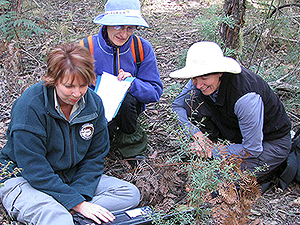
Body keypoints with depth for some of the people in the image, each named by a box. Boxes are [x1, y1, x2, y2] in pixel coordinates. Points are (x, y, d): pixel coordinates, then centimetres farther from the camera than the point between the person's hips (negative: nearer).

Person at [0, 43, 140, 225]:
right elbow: (35, 170, -23)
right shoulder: (29, 107, -22)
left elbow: (95, 157, 1)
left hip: (70, 178, 8)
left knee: (131, 194, -10)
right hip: (24, 179, -7)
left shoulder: (93, 102, -4)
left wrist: (80, 194, -15)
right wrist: (77, 203, -26)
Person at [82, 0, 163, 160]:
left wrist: (132, 84, -32)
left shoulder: (142, 48, -10)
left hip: (128, 108, 1)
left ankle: (132, 140, -4)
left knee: (126, 98, -34)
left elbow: (155, 92, -10)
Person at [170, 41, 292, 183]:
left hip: (273, 143, -6)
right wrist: (195, 133, -21)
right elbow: (177, 106, -5)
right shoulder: (201, 77, -18)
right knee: (191, 99, -14)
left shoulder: (246, 96, -37)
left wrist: (212, 152, -23)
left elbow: (253, 149, -28)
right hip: (235, 134, 6)